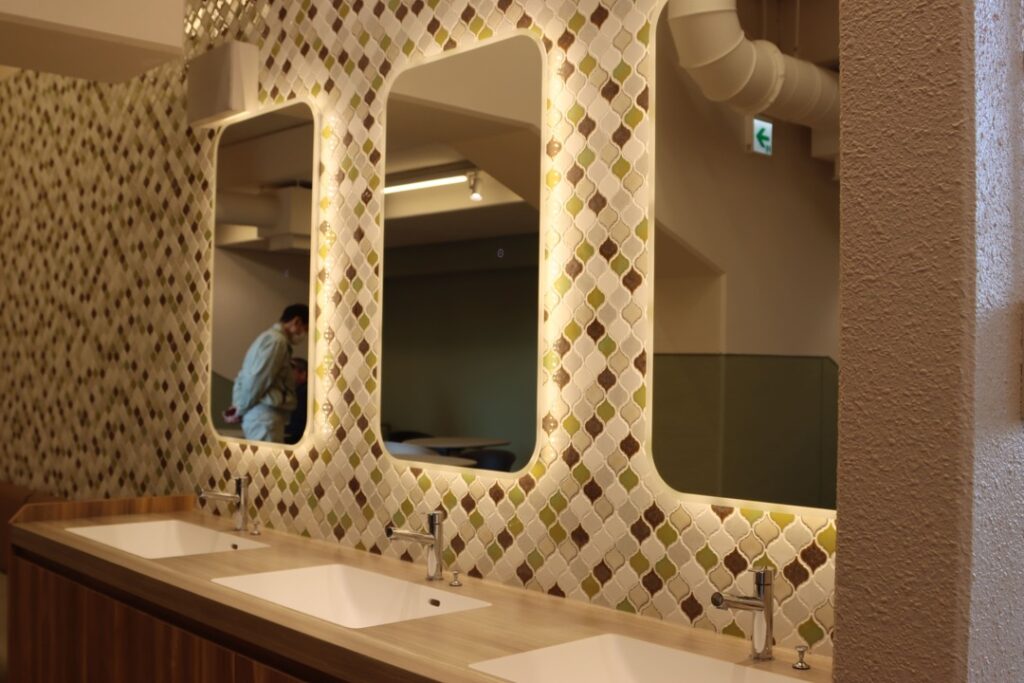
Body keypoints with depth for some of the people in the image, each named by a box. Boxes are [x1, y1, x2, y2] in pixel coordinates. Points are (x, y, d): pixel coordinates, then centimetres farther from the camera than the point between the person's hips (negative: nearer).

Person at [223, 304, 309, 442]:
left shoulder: (268, 338, 22)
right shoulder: (277, 340, -10)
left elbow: (244, 377, 21)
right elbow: (256, 380, -16)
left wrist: (238, 406, 10)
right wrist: (240, 411, -5)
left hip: (260, 416, 10)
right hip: (265, 416, -10)